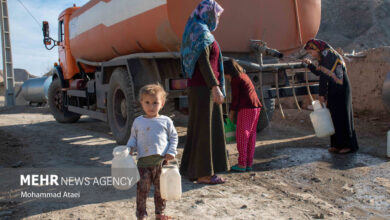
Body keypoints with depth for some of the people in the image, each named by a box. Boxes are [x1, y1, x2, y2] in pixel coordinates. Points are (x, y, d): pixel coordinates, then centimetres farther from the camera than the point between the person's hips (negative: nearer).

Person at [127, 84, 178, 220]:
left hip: (161, 161, 0)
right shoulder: (138, 121, 6)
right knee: (142, 189, 0)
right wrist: (130, 147, -5)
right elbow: (133, 137, 15)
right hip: (144, 161, 0)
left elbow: (174, 137, 8)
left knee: (161, 189, 12)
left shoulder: (166, 121, 3)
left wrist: (171, 152, -4)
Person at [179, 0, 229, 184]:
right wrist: (215, 87, -24)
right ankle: (203, 174, 1)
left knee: (201, 128, 13)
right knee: (203, 129, -6)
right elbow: (203, 62, -20)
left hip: (199, 87, 10)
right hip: (204, 88, -10)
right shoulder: (202, 32, -10)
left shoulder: (196, 32, 20)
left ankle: (193, 168, 20)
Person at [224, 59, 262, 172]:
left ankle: (242, 164, -1)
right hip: (256, 107, 9)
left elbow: (235, 98, -7)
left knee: (241, 135, -3)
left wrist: (231, 113, 4)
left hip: (246, 108, -9)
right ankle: (249, 163, 14)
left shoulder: (235, 79, -7)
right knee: (251, 135, 10)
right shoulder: (243, 75, 20)